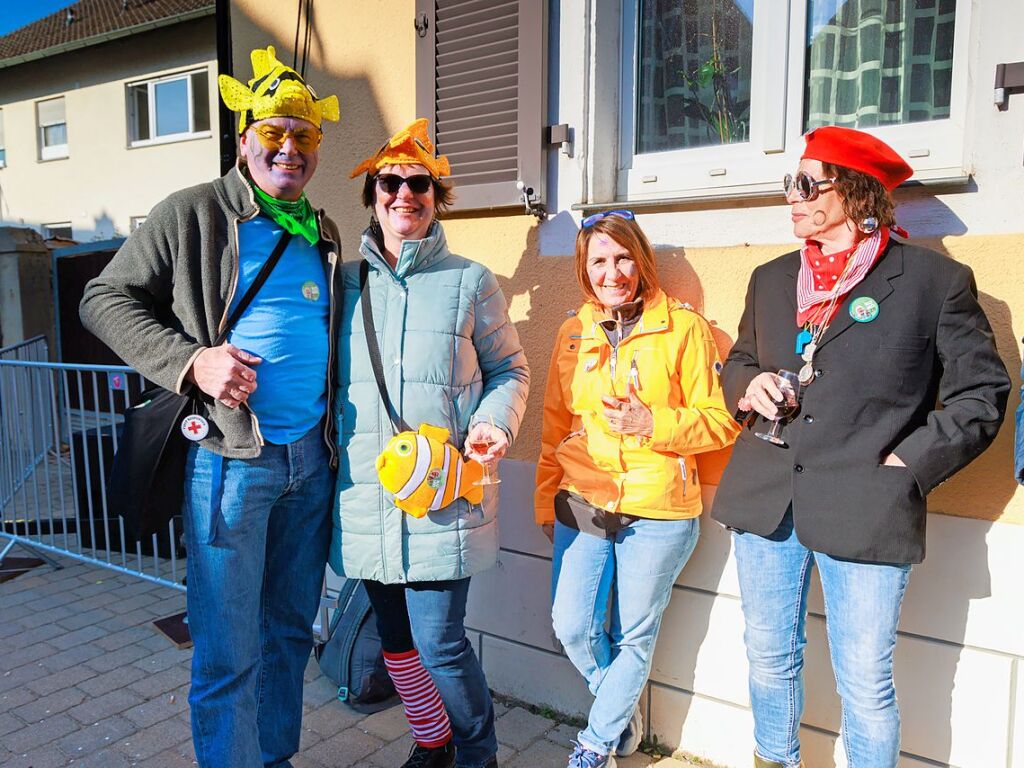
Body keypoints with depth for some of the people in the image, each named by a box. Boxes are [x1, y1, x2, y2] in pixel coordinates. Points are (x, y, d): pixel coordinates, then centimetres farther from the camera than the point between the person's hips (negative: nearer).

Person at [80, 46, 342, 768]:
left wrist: (339, 435, 9)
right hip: (231, 458, -5)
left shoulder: (323, 234, 14)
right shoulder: (193, 214, -2)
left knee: (291, 632, 17)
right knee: (229, 655, 2)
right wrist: (191, 360, -16)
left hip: (313, 457, 6)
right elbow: (105, 299, -1)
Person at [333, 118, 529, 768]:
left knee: (440, 643, -2)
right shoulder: (344, 283, 8)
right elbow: (326, 376, 14)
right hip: (365, 496, 4)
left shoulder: (471, 282, 1)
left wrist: (495, 423, -12)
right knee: (396, 640, 16)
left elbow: (509, 370, 7)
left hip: (443, 497, -3)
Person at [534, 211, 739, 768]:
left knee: (635, 637, 9)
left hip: (657, 512, -3)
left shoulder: (684, 327, -6)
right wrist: (546, 501, 14)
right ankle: (623, 716, 34)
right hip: (582, 505, 4)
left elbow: (720, 423, -5)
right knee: (572, 627, 4)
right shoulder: (573, 333, 6)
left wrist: (651, 423, -20)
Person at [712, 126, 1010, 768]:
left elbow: (981, 392, -1)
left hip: (866, 510, -4)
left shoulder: (936, 280, -2)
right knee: (770, 661, 18)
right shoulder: (772, 279, 12)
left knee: (865, 684, 7)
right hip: (766, 500, 5)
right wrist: (747, 385, -1)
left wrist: (912, 462, -10)